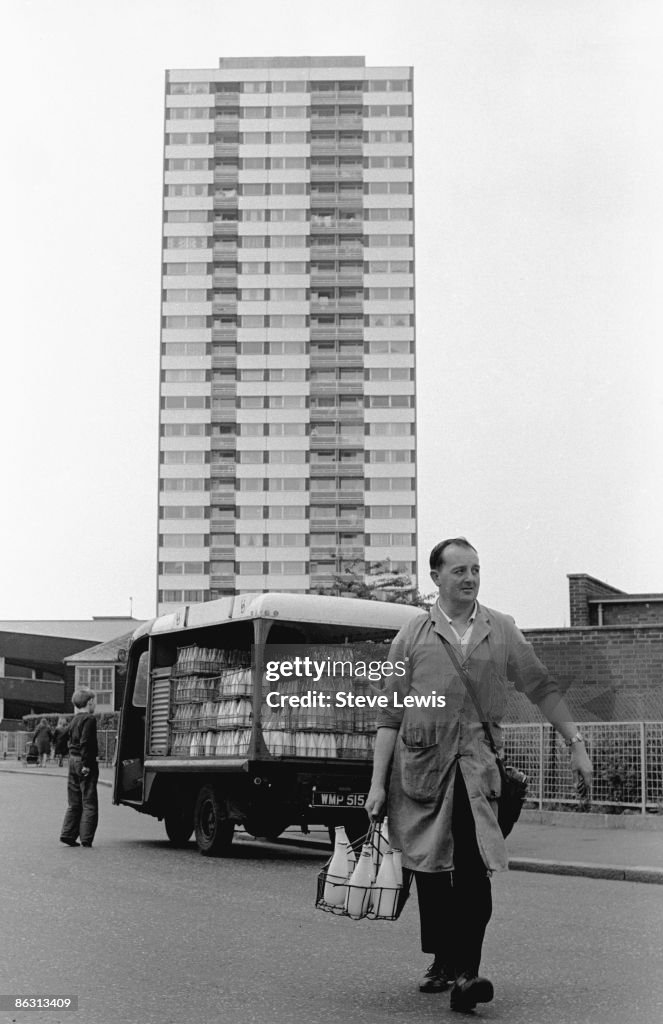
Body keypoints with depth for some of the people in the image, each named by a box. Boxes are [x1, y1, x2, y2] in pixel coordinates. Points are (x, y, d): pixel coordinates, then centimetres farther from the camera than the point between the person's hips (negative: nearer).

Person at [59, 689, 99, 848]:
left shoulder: (74, 720, 15)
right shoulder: (89, 719, -12)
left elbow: (71, 741, 17)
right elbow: (85, 743, -20)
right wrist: (86, 764, -20)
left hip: (73, 760, 8)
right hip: (85, 762, -8)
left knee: (74, 803, 14)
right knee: (89, 804, -2)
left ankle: (68, 834, 10)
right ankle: (86, 838, -3)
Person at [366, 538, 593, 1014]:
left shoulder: (502, 630, 8)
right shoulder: (412, 635, 4)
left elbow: (543, 688, 13)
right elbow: (391, 715, 5)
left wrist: (576, 744, 5)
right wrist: (378, 785, 1)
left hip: (476, 761, 0)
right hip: (420, 761, 1)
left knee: (475, 867, -15)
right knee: (430, 868, 8)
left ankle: (466, 973, -15)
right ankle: (442, 961, 25)